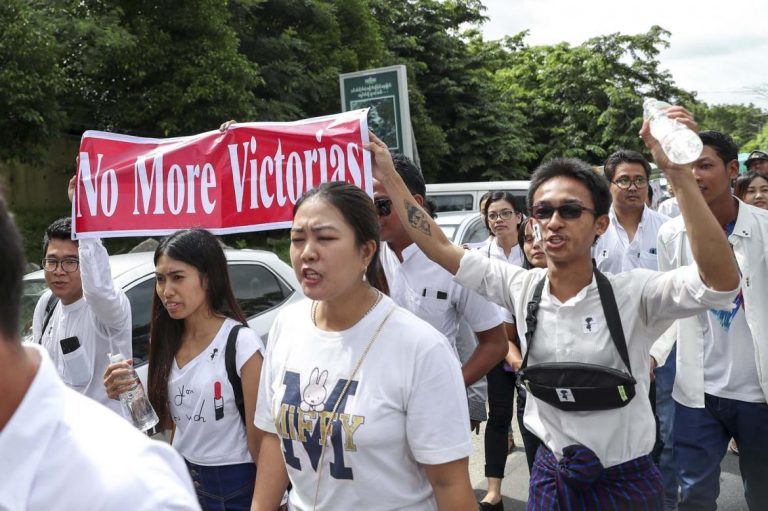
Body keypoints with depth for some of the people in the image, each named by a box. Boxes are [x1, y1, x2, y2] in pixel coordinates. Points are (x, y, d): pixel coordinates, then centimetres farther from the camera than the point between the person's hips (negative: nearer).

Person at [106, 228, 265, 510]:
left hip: (232, 486, -6)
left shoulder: (241, 343, -20)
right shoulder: (170, 340, 0)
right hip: (182, 476, 6)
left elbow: (259, 437, -15)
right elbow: (168, 421, 8)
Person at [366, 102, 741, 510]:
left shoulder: (632, 294, -17)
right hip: (550, 475, 3)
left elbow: (722, 280, -32)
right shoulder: (522, 288, -5)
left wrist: (678, 174, -39)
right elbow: (437, 246, -1)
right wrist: (389, 178, -5)